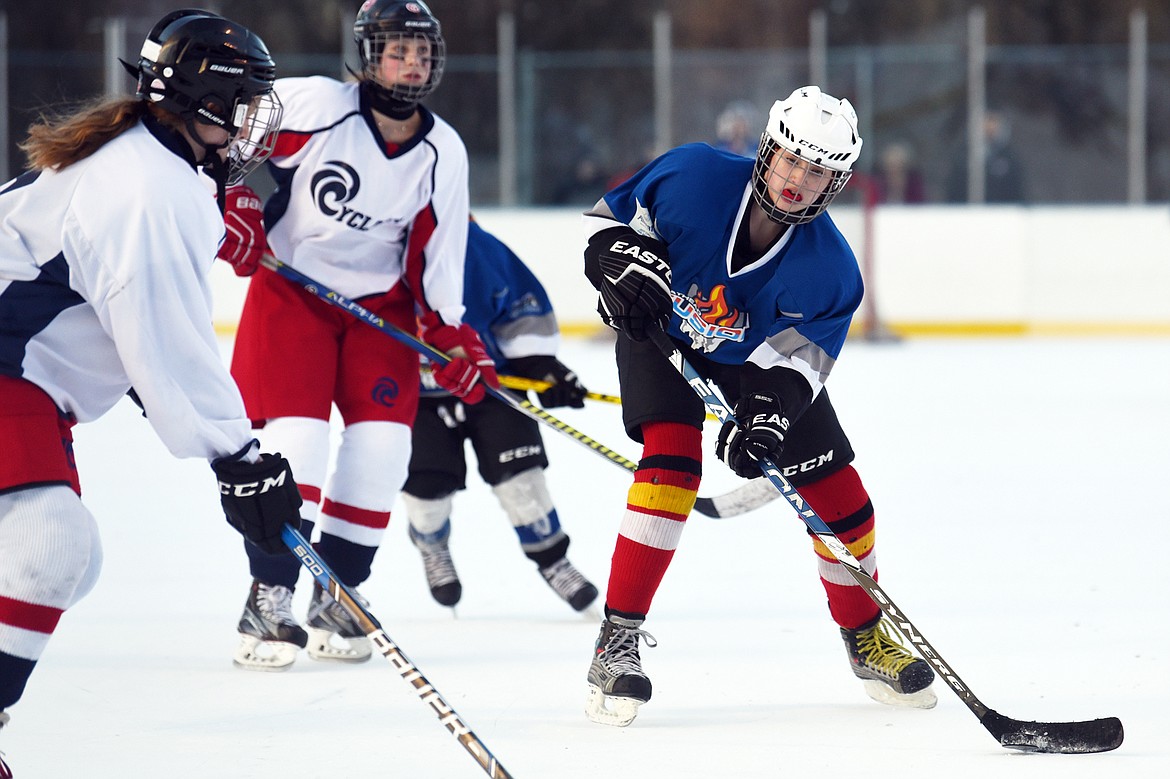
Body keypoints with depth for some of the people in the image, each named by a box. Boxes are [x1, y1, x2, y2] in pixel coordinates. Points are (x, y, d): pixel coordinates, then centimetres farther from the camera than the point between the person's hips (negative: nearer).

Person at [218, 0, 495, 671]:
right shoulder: (315, 106, -18)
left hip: (379, 301, 4)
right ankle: (268, 601, -4)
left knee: (382, 444, -7)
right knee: (295, 441, -15)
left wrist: (454, 339, -7)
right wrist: (232, 200, -15)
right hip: (289, 291, -4)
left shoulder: (444, 153, -5)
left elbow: (436, 261, 0)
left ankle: (334, 598, 7)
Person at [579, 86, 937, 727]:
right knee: (671, 459, -26)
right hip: (661, 332, -2)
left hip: (756, 354, 2)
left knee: (837, 493, 0)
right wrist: (623, 266, -32)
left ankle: (867, 638, 24)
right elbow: (610, 219, -14)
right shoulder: (694, 176, -30)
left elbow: (794, 360, -23)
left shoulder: (829, 270, -26)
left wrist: (769, 415, -40)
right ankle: (617, 639, -22)